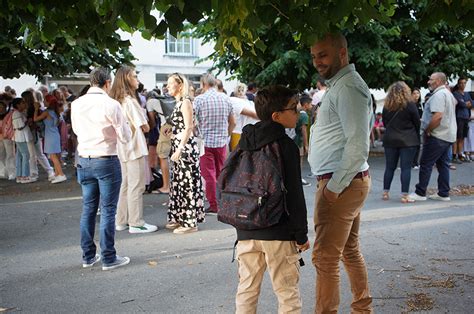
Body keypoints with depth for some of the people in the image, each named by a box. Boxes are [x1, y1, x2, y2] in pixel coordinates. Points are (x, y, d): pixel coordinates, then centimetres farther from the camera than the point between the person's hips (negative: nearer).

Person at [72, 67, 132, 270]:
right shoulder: (111, 104, -14)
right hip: (106, 161, -5)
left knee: (88, 209, 14)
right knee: (108, 210, 2)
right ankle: (108, 258, 8)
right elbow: (125, 137, -9)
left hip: (84, 160, 6)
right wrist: (118, 124, 8)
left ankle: (88, 256, 23)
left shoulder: (76, 104, 2)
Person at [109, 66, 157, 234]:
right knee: (136, 187, -1)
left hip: (123, 148, 9)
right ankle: (136, 223, 5)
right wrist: (145, 126, 5)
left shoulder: (116, 100, 10)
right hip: (134, 148, -9)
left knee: (125, 185, 16)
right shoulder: (130, 100, -16)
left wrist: (130, 126, 3)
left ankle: (121, 221, 22)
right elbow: (145, 127, -14)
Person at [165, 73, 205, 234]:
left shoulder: (185, 101, -11)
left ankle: (190, 222, 1)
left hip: (185, 147, -9)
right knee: (178, 183, 13)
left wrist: (180, 149, -22)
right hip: (178, 147, 9)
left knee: (188, 184, -5)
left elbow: (188, 127, -18)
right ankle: (179, 217, 23)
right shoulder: (178, 102, 15)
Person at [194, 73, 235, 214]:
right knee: (221, 174, 15)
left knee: (209, 175, 3)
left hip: (205, 141, -4)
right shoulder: (225, 98, 4)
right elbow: (232, 123, 9)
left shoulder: (199, 99, -9)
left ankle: (213, 205, 6)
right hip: (222, 141, 4)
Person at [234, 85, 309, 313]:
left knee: (246, 289, 16)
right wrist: (301, 234, -5)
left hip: (246, 232, 6)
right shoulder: (286, 145, -12)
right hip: (278, 233, -6)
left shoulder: (244, 143, 8)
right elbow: (294, 194, -13)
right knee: (287, 294, 5)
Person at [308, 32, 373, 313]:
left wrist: (334, 187, -19)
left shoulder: (348, 87, -16)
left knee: (326, 258, -5)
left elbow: (358, 145, -23)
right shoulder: (340, 85, 16)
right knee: (350, 251, 20)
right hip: (347, 182, 10)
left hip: (341, 184, -10)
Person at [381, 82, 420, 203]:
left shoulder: (386, 106, 3)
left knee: (390, 167, 11)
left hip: (390, 140, 4)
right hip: (408, 141, -3)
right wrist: (417, 139, 13)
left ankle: (385, 193, 14)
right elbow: (417, 123, 0)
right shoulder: (410, 105, -7)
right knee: (406, 168, -1)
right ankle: (404, 195, -3)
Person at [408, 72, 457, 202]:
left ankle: (420, 193, -1)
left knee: (426, 164, -4)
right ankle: (443, 194, 14)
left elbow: (438, 116, -27)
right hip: (447, 136, 10)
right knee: (443, 164, 11)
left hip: (437, 136, -10)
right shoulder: (448, 93, 17)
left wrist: (427, 131, -16)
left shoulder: (438, 94, -16)